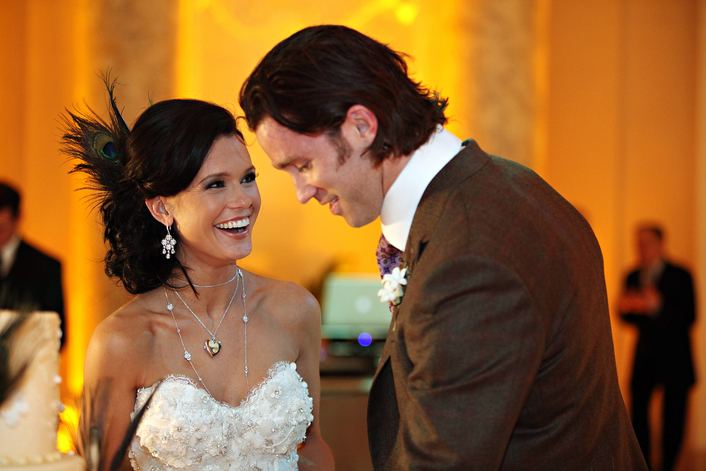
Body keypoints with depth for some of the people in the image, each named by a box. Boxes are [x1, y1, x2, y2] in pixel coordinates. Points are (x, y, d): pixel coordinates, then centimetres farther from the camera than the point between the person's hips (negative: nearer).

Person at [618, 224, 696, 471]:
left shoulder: (680, 276, -8)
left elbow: (689, 318, -16)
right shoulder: (632, 277, 5)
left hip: (674, 357, -3)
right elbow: (628, 318, 11)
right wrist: (625, 309, -13)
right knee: (637, 410, -5)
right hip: (645, 355, 3)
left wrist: (656, 306, -30)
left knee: (672, 417, -1)